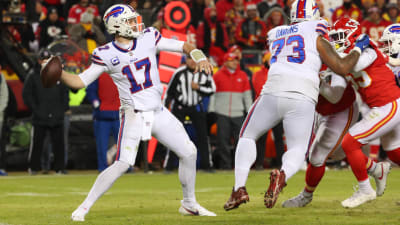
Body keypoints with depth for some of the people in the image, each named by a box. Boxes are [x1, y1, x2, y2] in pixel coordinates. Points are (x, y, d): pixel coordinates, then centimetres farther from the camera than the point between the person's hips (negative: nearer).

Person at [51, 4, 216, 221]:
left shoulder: (148, 38, 1)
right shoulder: (106, 55, -8)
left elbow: (182, 46, 6)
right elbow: (80, 81, -5)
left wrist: (199, 56, -14)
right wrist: (59, 73, -22)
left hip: (158, 112, 5)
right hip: (133, 115, -5)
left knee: (188, 152, 6)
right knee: (123, 163, -19)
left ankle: (189, 204, 24)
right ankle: (84, 207, -11)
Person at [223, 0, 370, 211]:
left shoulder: (275, 35, 22)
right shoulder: (315, 34, 10)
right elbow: (342, 67, 6)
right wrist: (358, 49, 21)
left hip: (274, 92, 2)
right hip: (303, 99, -2)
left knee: (247, 137, 22)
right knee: (297, 150, 11)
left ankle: (240, 188, 4)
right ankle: (282, 175, -24)